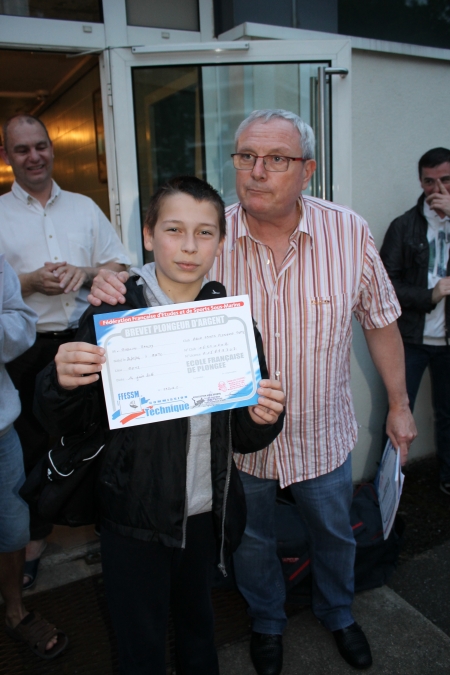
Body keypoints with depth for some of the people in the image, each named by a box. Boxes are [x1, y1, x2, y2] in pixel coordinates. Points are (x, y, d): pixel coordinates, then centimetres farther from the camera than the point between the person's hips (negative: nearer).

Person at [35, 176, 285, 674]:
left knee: (197, 627, 26)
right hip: (134, 516, -2)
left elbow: (245, 439, 2)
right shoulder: (115, 311, -13)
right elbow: (62, 423, -7)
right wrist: (63, 383, -27)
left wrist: (263, 419, -20)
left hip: (206, 514, 3)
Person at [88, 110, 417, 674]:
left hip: (323, 433, 1)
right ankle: (266, 623, 55)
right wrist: (115, 293, -29)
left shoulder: (349, 233, -13)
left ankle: (337, 613, 59)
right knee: (252, 540, 23)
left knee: (334, 532, 25)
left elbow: (381, 321, -2)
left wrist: (398, 406, 3)